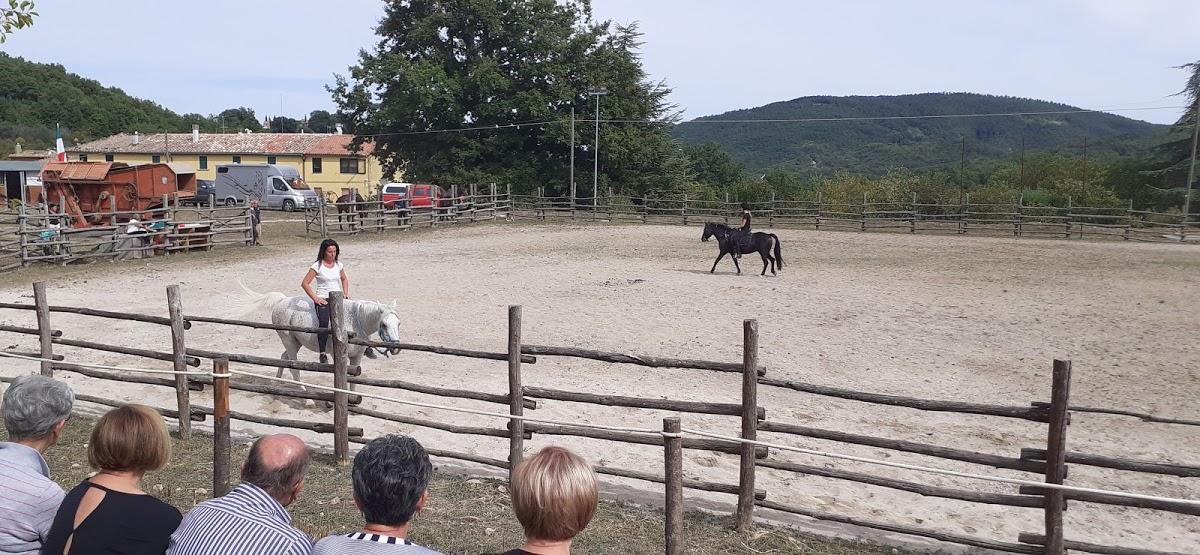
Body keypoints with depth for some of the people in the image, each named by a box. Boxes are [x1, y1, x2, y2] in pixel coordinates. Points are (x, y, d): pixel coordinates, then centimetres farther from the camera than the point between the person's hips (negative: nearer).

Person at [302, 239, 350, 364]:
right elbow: (304, 283, -6)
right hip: (323, 300, -5)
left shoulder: (338, 265, 11)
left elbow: (344, 279, 30)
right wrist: (315, 298, -11)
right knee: (324, 322, -32)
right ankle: (323, 354, -28)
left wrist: (346, 293, 14)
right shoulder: (317, 266, -4)